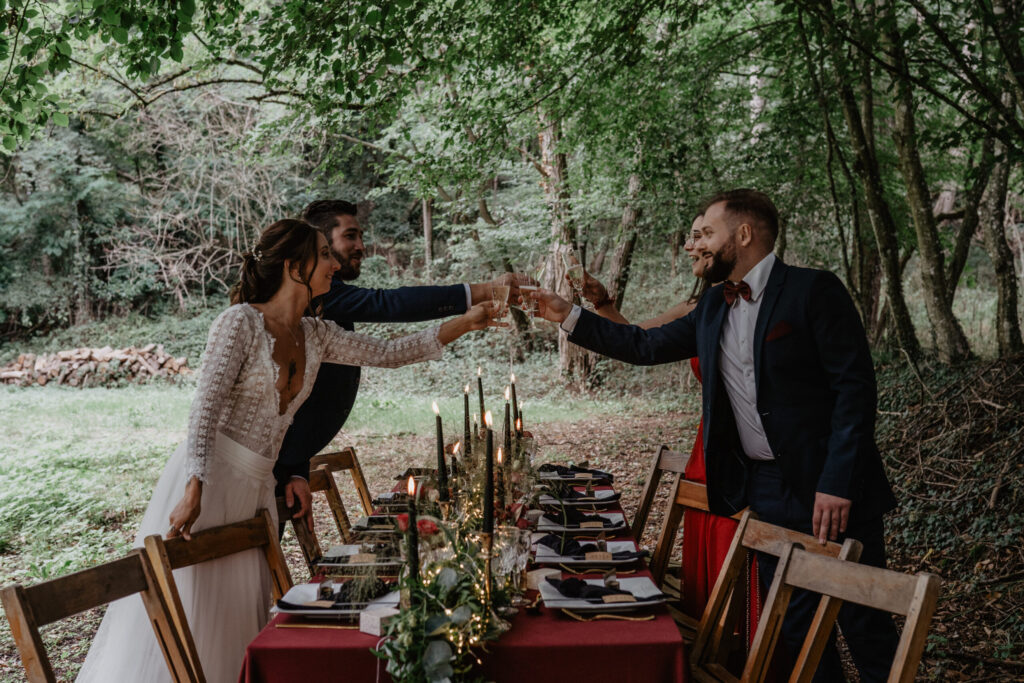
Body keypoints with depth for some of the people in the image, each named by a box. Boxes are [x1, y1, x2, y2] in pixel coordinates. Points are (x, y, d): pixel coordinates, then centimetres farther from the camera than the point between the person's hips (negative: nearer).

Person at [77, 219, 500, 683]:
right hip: (207, 477, -7)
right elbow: (206, 407, -18)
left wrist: (464, 323, 7)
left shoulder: (316, 336, 8)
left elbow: (390, 353, 12)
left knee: (234, 621, 11)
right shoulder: (241, 322, -12)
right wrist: (194, 490, -27)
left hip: (257, 487, 7)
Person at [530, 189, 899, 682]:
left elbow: (854, 386, -15)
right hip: (768, 490, 6)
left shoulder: (813, 290, -10)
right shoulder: (713, 307, 11)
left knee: (862, 621, 4)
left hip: (832, 491, -6)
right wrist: (568, 317, 15)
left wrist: (837, 484, -20)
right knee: (793, 623, 13)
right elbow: (647, 346, 18)